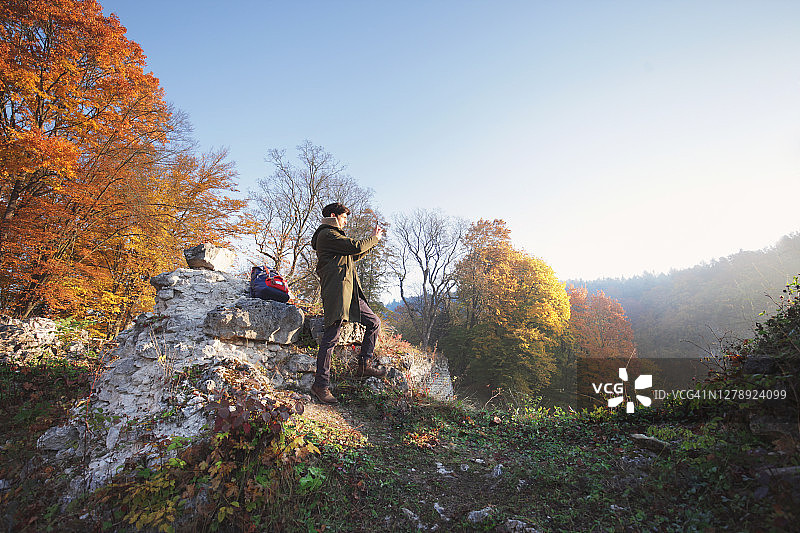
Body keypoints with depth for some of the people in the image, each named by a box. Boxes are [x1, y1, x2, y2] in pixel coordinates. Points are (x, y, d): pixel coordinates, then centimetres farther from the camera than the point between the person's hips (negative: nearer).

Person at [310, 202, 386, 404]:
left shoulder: (332, 235, 27)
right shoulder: (327, 234, -5)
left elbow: (353, 256, 31)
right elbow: (356, 247, -13)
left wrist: (373, 239, 26)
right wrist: (374, 239, 5)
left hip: (349, 293, 11)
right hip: (337, 291, -10)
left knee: (374, 322, 10)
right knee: (331, 338, -9)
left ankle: (364, 365, 15)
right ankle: (321, 384, -2)